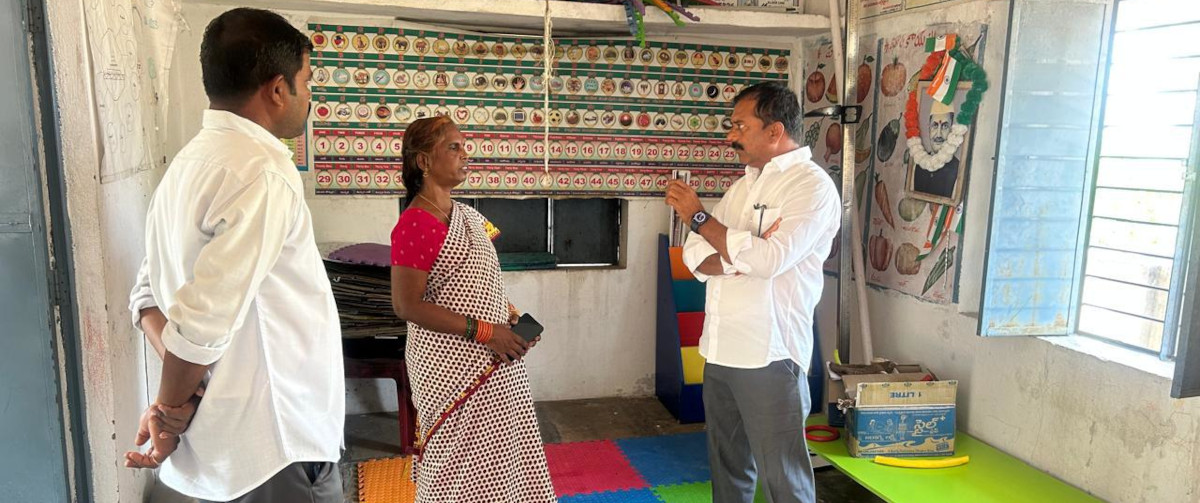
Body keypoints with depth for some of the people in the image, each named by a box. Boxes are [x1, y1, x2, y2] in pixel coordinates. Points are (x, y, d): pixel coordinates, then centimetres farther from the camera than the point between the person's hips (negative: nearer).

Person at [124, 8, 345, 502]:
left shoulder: (190, 163, 8)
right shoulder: (262, 172, -22)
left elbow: (149, 295, 9)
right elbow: (203, 321, -26)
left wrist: (174, 400, -2)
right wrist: (172, 413, -9)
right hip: (273, 448, -8)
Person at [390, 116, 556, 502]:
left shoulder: (468, 216, 9)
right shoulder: (414, 224, -17)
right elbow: (407, 306, -21)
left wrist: (511, 318, 2)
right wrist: (484, 331, -21)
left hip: (493, 359, 8)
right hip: (449, 365, -8)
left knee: (499, 450, 19)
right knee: (458, 459, 8)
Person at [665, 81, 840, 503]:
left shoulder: (813, 186, -9)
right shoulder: (746, 183, 15)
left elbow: (767, 260, -23)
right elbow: (695, 256, 8)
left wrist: (698, 216, -12)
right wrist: (742, 257, -14)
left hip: (769, 356, -7)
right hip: (719, 351, 7)